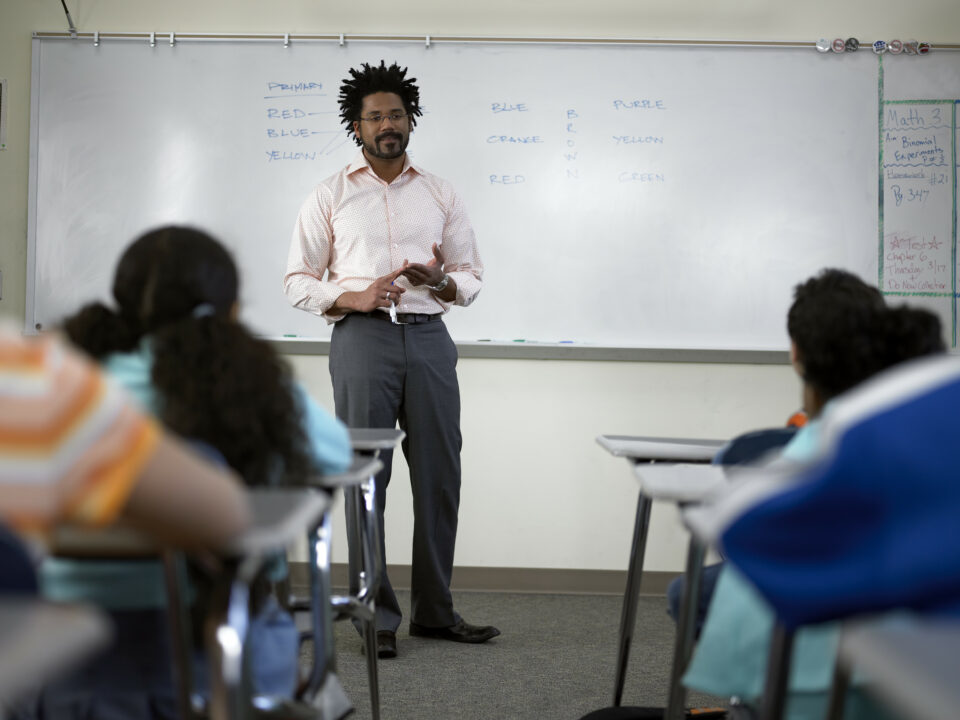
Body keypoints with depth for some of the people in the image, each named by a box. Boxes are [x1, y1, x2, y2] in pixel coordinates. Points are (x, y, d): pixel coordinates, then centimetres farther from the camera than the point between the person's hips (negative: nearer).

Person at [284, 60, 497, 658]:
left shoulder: (441, 195, 15)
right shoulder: (331, 196, 9)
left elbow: (471, 276, 14)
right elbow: (298, 281, 6)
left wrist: (441, 280, -10)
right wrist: (352, 298, -12)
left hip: (428, 338, 2)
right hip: (363, 337, -2)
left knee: (439, 476, 4)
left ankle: (435, 610, 17)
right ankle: (377, 616, 7)